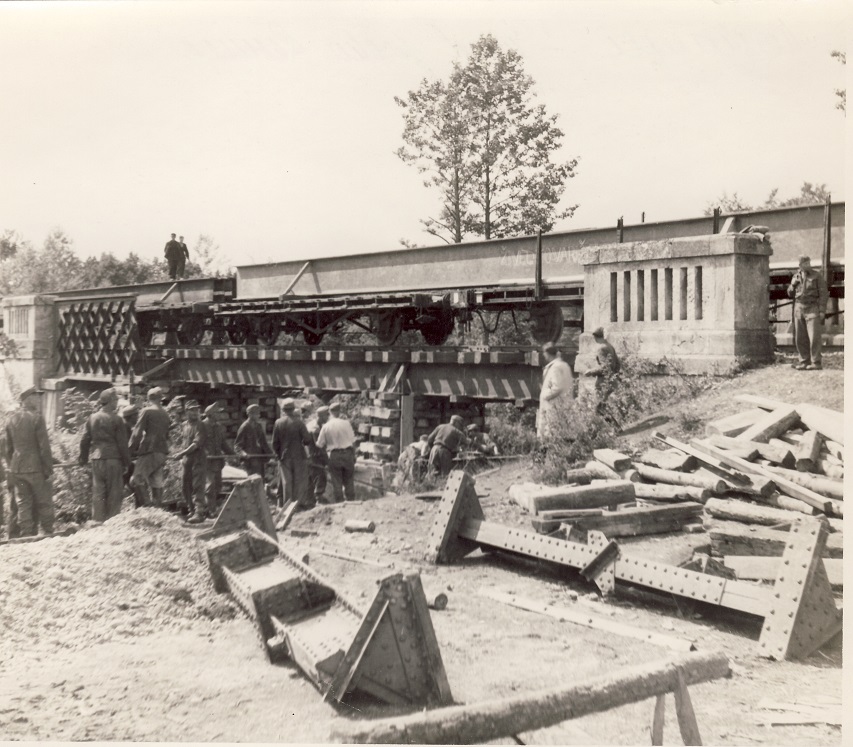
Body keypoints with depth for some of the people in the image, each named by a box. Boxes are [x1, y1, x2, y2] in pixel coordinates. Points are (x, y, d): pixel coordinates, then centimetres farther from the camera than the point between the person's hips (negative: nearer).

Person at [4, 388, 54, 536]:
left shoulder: (11, 419, 8)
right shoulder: (36, 418, -12)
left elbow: (9, 447, 14)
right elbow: (44, 447, -13)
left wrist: (11, 466, 21)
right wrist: (49, 469, -8)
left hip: (17, 469, 6)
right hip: (35, 467, -6)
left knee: (23, 503, 9)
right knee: (44, 502, 4)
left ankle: (27, 535, 11)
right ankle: (48, 534, 6)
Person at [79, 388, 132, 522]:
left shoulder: (92, 418, 5)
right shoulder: (116, 420, -8)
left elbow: (85, 440, 8)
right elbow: (122, 444, -7)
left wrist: (83, 458, 17)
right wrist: (126, 462, 1)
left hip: (96, 459, 4)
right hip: (113, 459, -4)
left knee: (98, 492, 9)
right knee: (114, 492, 4)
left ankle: (98, 520, 11)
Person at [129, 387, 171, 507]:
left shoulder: (147, 411, -5)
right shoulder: (165, 414, 15)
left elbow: (137, 432, -8)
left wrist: (132, 448, 0)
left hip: (149, 452, -7)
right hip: (162, 452, 7)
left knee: (137, 480, -3)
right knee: (157, 484, 9)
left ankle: (147, 505, -15)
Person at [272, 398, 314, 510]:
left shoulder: (278, 423, -3)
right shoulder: (299, 422, -11)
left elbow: (275, 443, 0)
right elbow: (308, 440, -10)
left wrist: (278, 454, 13)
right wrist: (302, 443, 11)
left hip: (284, 457, 3)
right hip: (298, 456, -3)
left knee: (286, 482, 9)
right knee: (300, 481, 5)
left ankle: (287, 505, 11)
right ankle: (300, 504, 5)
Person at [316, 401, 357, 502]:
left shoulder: (326, 427, -2)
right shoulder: (345, 423, -4)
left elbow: (320, 445, 1)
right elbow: (353, 441, -1)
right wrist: (354, 455, 8)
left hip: (333, 455, 0)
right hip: (347, 453, 0)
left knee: (336, 483, 6)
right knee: (349, 482, 11)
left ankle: (340, 503, 7)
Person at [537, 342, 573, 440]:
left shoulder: (555, 367, -17)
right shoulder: (564, 365, 12)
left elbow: (557, 388, -24)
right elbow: (571, 383, 18)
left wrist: (545, 396, -10)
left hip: (554, 406, -10)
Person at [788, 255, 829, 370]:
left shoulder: (817, 276, -1)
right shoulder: (796, 276, 12)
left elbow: (823, 294, -4)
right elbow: (790, 294, 19)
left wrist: (822, 310, -11)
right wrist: (792, 284, -1)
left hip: (813, 308, -4)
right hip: (799, 308, 5)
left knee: (814, 337, -9)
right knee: (800, 338, 4)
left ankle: (816, 362, -5)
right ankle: (804, 361, 11)